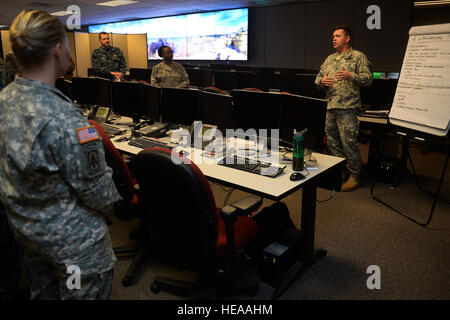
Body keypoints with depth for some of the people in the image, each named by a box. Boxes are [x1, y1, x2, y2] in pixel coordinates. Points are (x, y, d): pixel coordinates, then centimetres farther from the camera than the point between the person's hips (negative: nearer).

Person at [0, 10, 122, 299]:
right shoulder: (66, 122, -33)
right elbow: (97, 191, -23)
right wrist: (110, 206, -1)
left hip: (24, 229, 8)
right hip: (72, 241, -7)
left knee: (41, 292, 28)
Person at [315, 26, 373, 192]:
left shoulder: (358, 57, 1)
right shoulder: (329, 59, 19)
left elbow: (368, 79, -6)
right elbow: (318, 77, 21)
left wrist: (351, 76, -22)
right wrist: (321, 81, -2)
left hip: (347, 108, -6)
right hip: (330, 107, 7)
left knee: (348, 142, -7)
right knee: (332, 142, 11)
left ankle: (354, 175, 6)